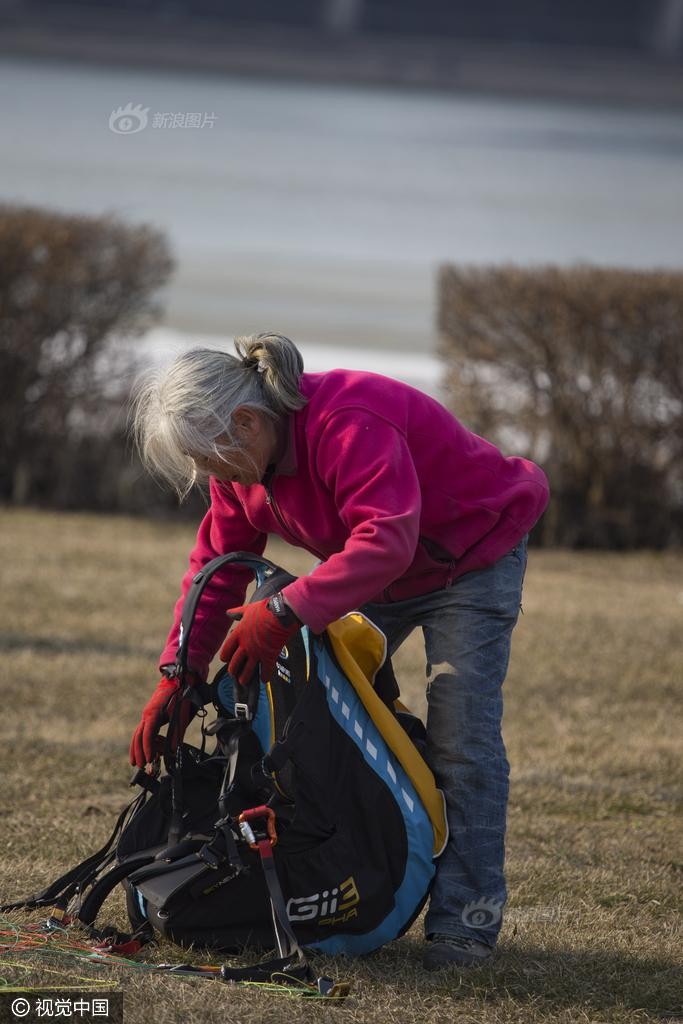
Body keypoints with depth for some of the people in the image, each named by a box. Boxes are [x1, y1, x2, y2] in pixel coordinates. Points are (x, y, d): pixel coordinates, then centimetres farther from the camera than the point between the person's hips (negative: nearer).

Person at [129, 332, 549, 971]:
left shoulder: (349, 426, -38)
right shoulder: (241, 458, -10)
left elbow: (386, 539, -45)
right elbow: (217, 566, -4)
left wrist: (284, 613, -47)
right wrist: (176, 677, -13)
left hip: (474, 554, -8)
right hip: (372, 575, 8)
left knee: (460, 739, -13)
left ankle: (465, 922, -8)